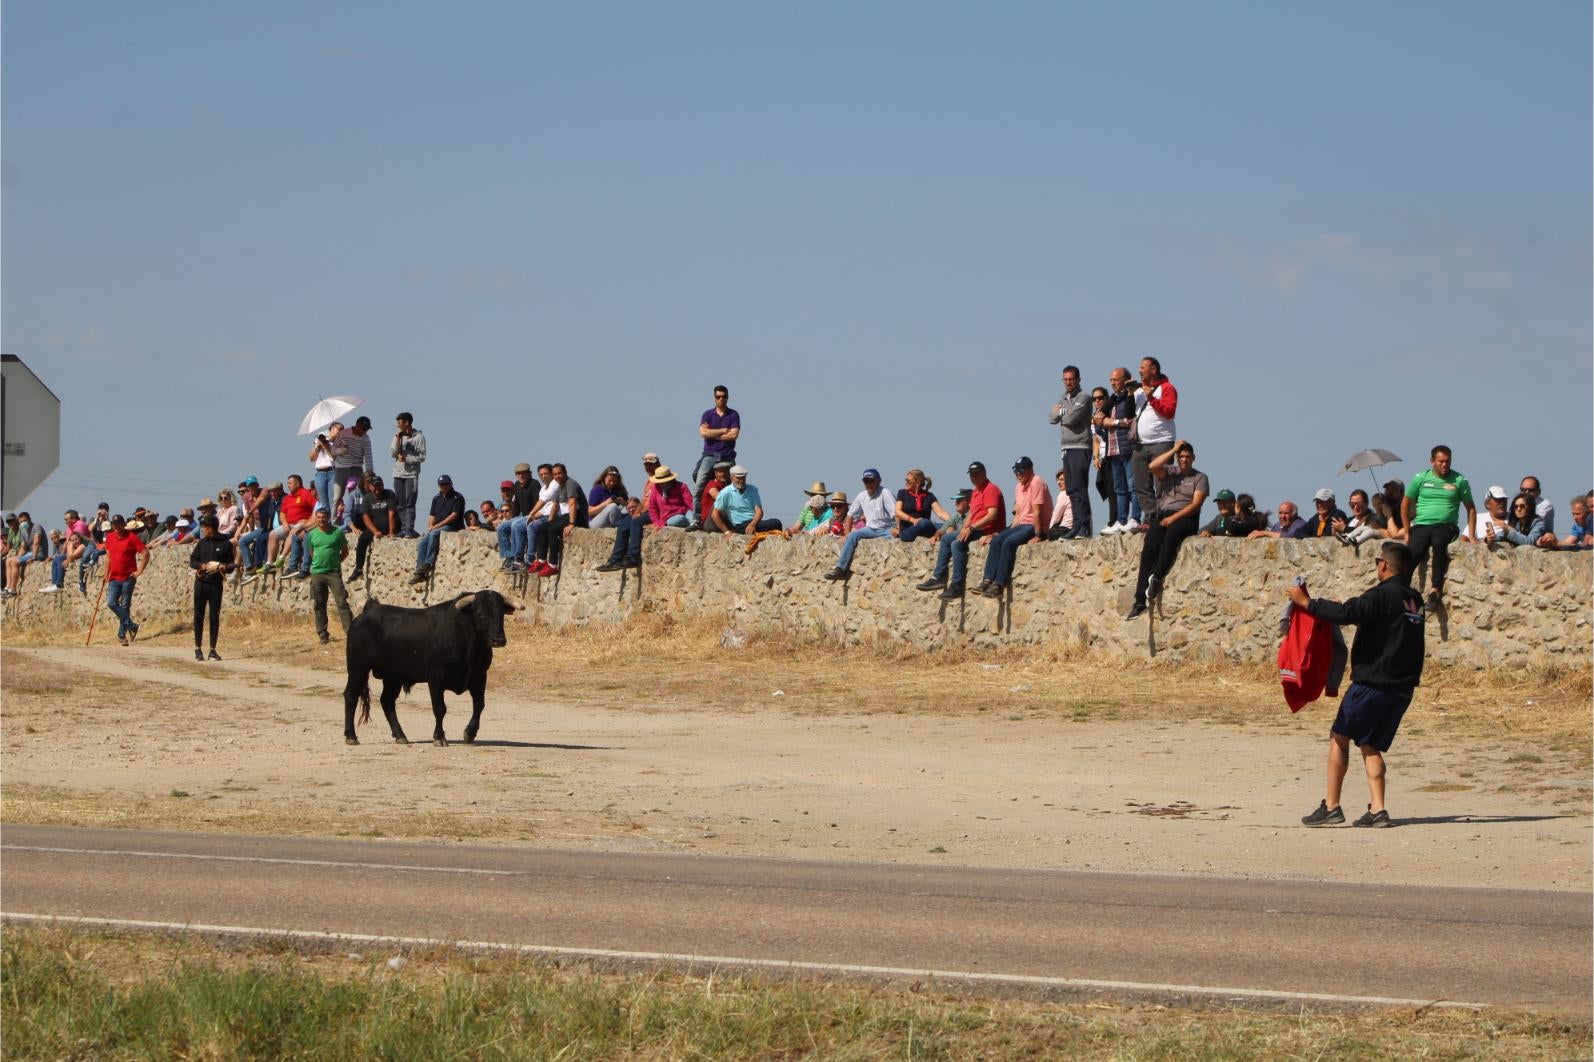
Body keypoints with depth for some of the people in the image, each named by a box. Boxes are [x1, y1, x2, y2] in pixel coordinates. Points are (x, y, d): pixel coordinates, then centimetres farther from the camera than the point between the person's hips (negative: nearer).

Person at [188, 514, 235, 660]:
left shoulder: (226, 544, 0)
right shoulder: (202, 543, 9)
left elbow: (231, 566, 1)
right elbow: (192, 561, 7)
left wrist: (220, 567, -19)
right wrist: (204, 566, -12)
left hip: (216, 584, -2)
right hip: (200, 582, 2)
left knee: (215, 617, 0)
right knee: (198, 616, 2)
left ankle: (212, 650, 5)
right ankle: (197, 649, 7)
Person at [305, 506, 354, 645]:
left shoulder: (337, 533, -1)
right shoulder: (311, 534, 6)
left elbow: (345, 551, 7)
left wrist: (335, 561, 1)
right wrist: (318, 563, 8)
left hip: (334, 572, -3)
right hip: (317, 573, 3)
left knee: (342, 602, -9)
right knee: (319, 605, 6)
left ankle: (351, 632, -10)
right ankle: (322, 634, 14)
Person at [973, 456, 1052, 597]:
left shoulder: (1036, 482, -13)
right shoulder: (1019, 486, 14)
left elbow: (1037, 511, -18)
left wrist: (1037, 535, -21)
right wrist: (1010, 530, 7)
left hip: (1034, 526, -9)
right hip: (1021, 524, 9)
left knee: (1009, 543, -27)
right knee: (996, 540, -9)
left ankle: (999, 585, -27)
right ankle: (988, 580, -15)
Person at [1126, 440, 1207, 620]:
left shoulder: (1200, 478, 9)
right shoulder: (1169, 471, 17)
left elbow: (1195, 504, -4)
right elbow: (1153, 466, -6)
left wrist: (1174, 517, -16)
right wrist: (1173, 450, 0)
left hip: (1185, 518, -2)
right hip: (1163, 516, 2)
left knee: (1171, 535, -39)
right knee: (1149, 548, -24)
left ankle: (1157, 577, -47)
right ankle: (1140, 602, -30)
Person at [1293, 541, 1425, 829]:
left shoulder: (1382, 595, -13)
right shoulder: (1414, 600, 13)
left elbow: (1346, 613, -25)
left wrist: (1307, 602, -14)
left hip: (1372, 683, -7)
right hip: (1402, 687, 7)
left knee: (1339, 737, 4)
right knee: (1370, 745, 12)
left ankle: (1331, 807, 2)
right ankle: (1377, 810, 0)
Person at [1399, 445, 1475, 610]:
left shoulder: (1459, 480, 7)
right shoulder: (1421, 478, 9)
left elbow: (1471, 508, 11)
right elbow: (1406, 503, 15)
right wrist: (1406, 531, 9)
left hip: (1445, 526, -1)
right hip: (1421, 525, 1)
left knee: (1439, 543, -36)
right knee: (1412, 554, -26)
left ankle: (1436, 589, -39)